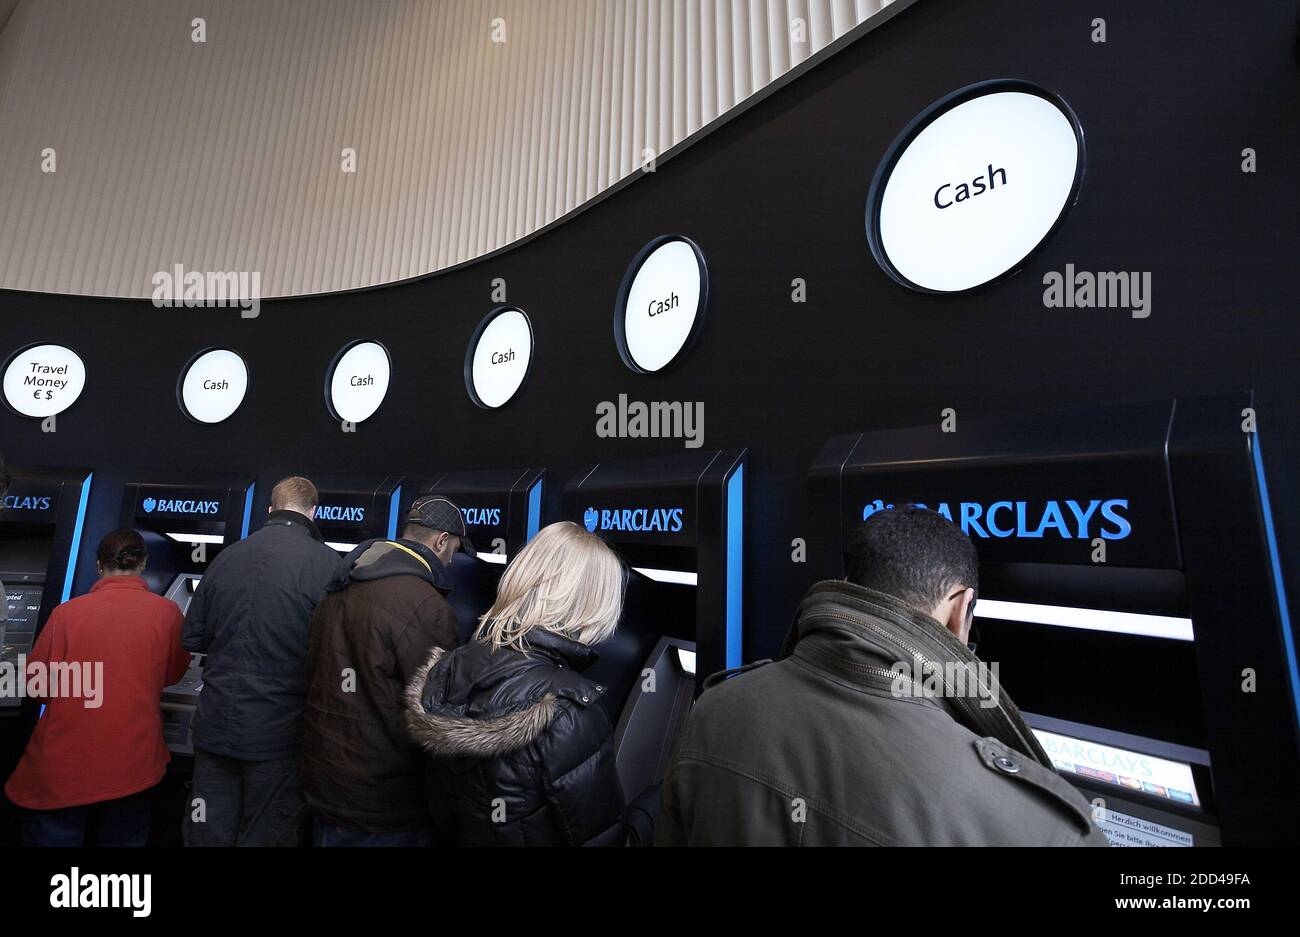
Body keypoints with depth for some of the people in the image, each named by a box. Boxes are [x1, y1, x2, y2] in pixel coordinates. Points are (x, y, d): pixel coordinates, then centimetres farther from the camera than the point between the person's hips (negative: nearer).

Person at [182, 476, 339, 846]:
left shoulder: (227, 556, 2)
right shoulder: (325, 561, -15)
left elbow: (193, 638, 9)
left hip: (216, 725, 5)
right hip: (279, 733, -5)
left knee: (208, 834, 19)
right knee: (267, 835, 10)